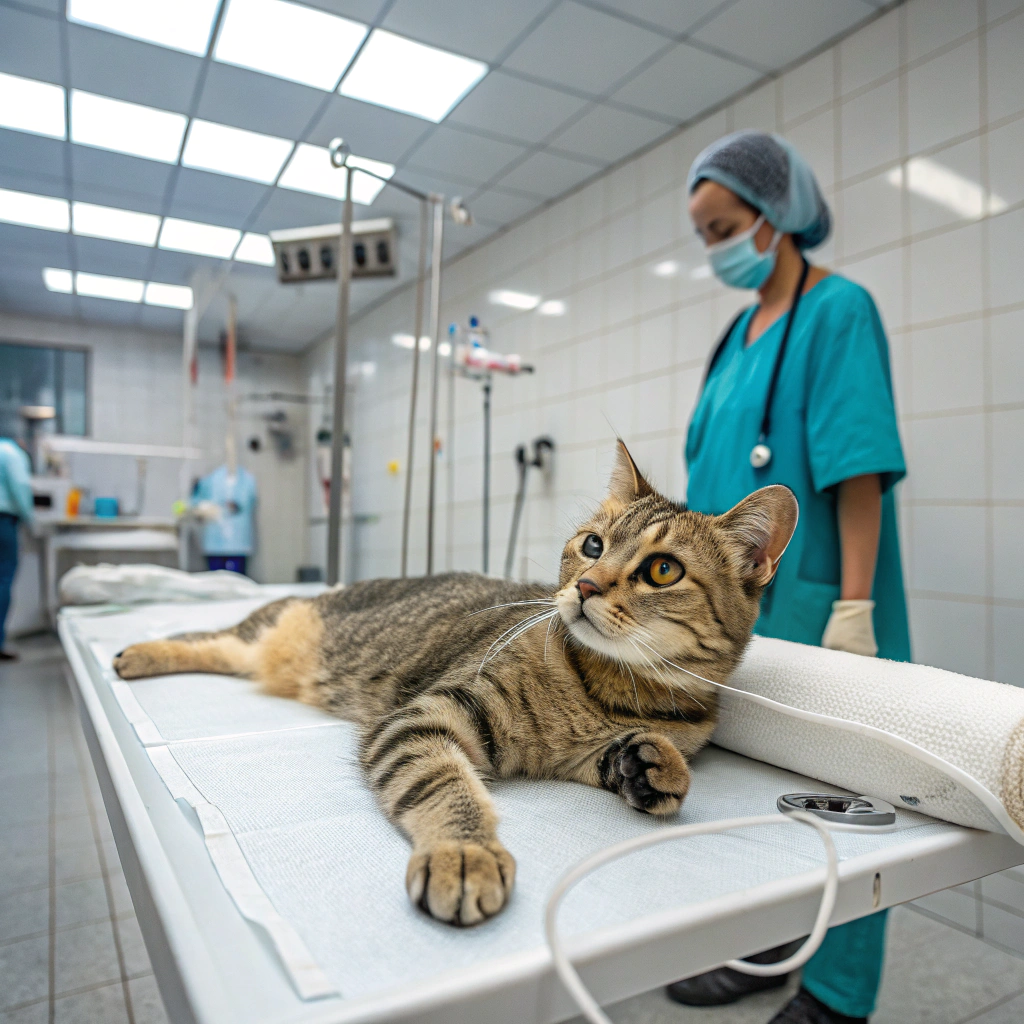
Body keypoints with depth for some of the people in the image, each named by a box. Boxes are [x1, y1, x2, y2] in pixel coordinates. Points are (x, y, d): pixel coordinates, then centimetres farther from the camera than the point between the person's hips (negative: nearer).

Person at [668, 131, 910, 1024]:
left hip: (806, 603, -8)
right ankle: (764, 947, 34)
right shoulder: (743, 331, 15)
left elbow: (859, 470, -15)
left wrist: (855, 607, -20)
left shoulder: (838, 310, -7)